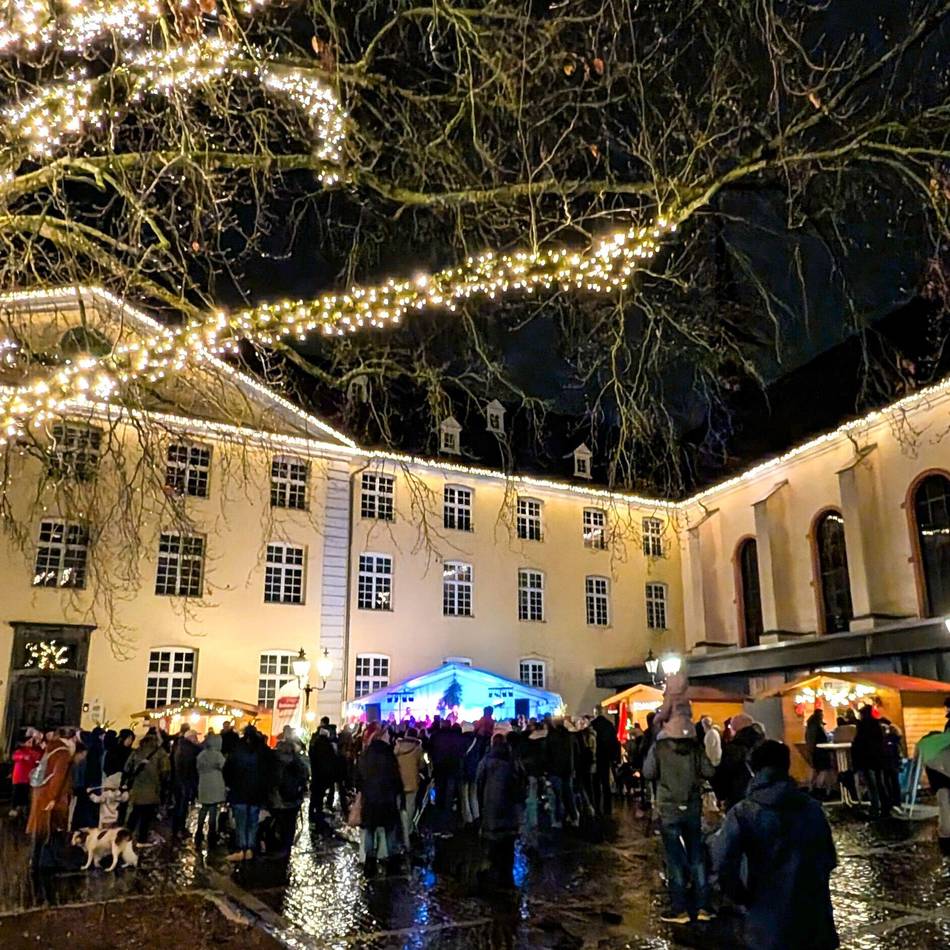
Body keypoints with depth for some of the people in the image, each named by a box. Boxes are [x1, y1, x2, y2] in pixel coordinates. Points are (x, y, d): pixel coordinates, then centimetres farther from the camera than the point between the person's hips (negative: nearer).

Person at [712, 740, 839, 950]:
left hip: (769, 919, -3)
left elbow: (724, 865, -20)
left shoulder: (743, 813, -11)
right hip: (813, 915, 3)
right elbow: (829, 859, 9)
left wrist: (742, 897, -4)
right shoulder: (812, 807, 2)